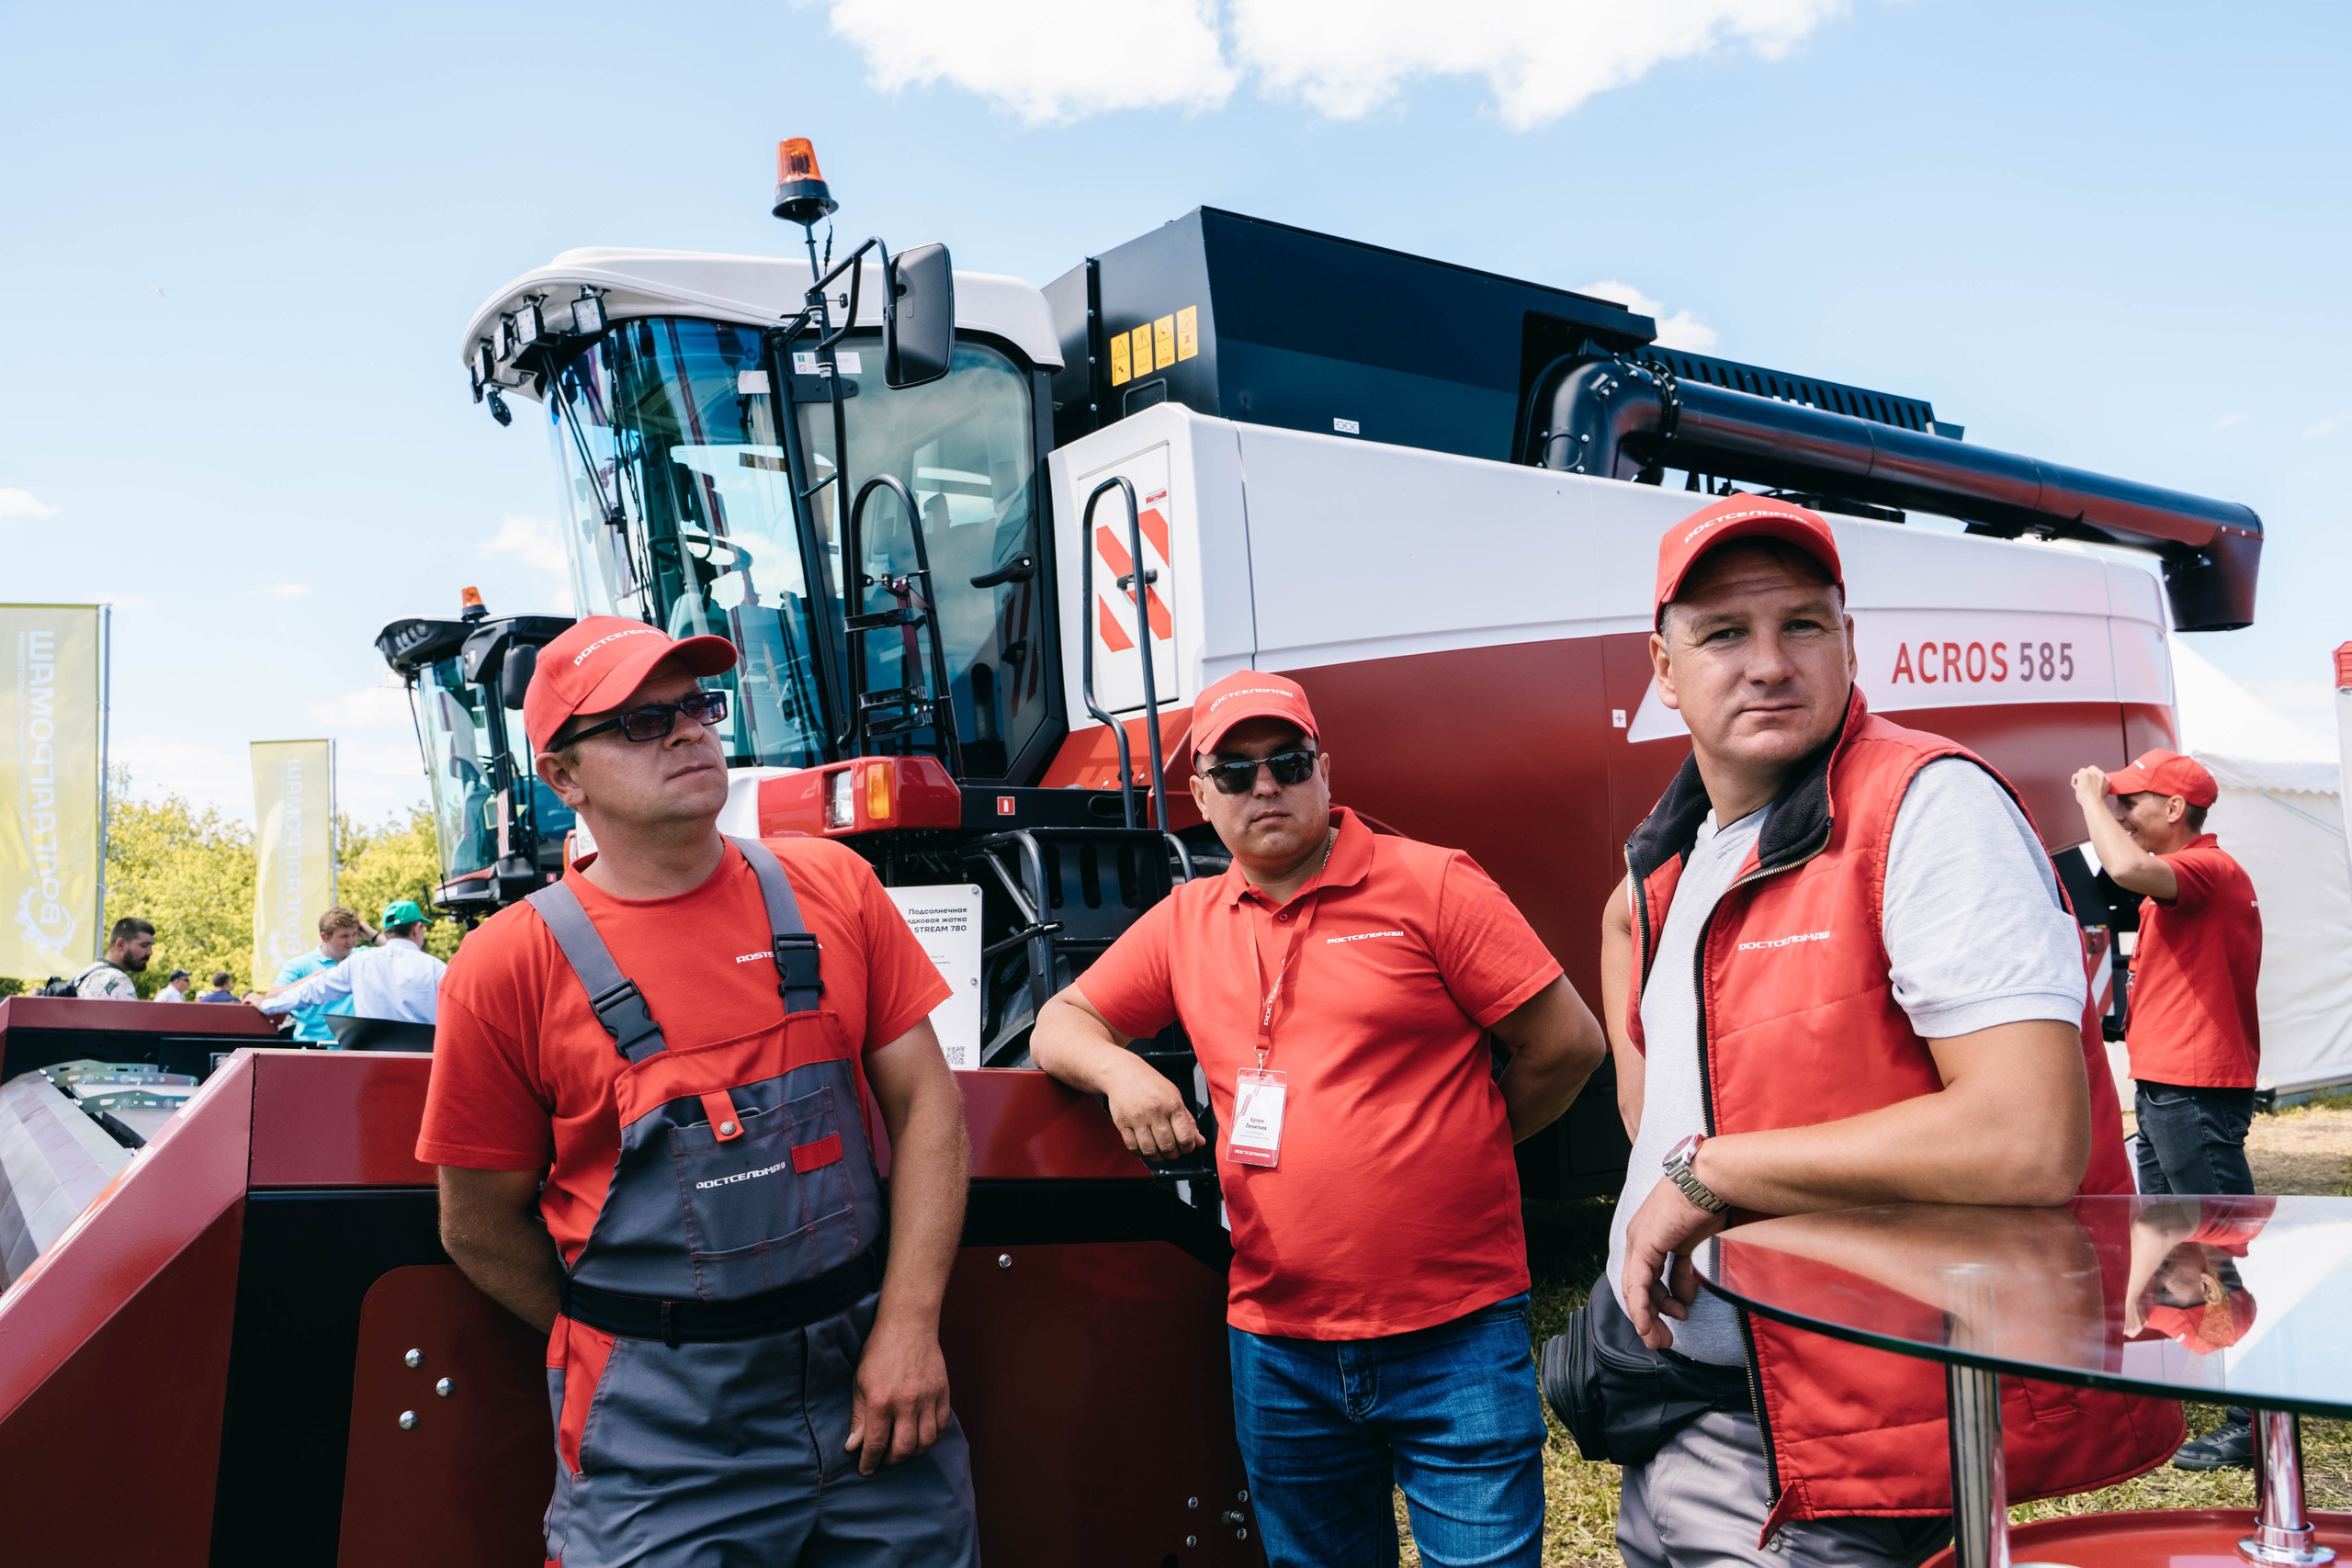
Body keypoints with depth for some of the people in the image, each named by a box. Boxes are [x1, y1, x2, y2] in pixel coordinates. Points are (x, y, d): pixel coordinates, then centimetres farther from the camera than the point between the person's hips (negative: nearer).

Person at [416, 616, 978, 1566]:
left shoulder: (831, 889, 0)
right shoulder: (508, 968, -8)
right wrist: (630, 1355, 5)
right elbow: (482, 1228, 0)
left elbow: (925, 1103, 0)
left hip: (872, 1384, 3)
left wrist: (908, 1329, -7)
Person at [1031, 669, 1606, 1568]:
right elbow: (1060, 1025, 13)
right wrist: (1120, 1070, -9)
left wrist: (1460, 1149, 5)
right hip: (1276, 1347, 4)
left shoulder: (1430, 885, -5)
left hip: (1453, 1335, -4)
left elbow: (1567, 1043, -5)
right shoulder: (1186, 922, 9)